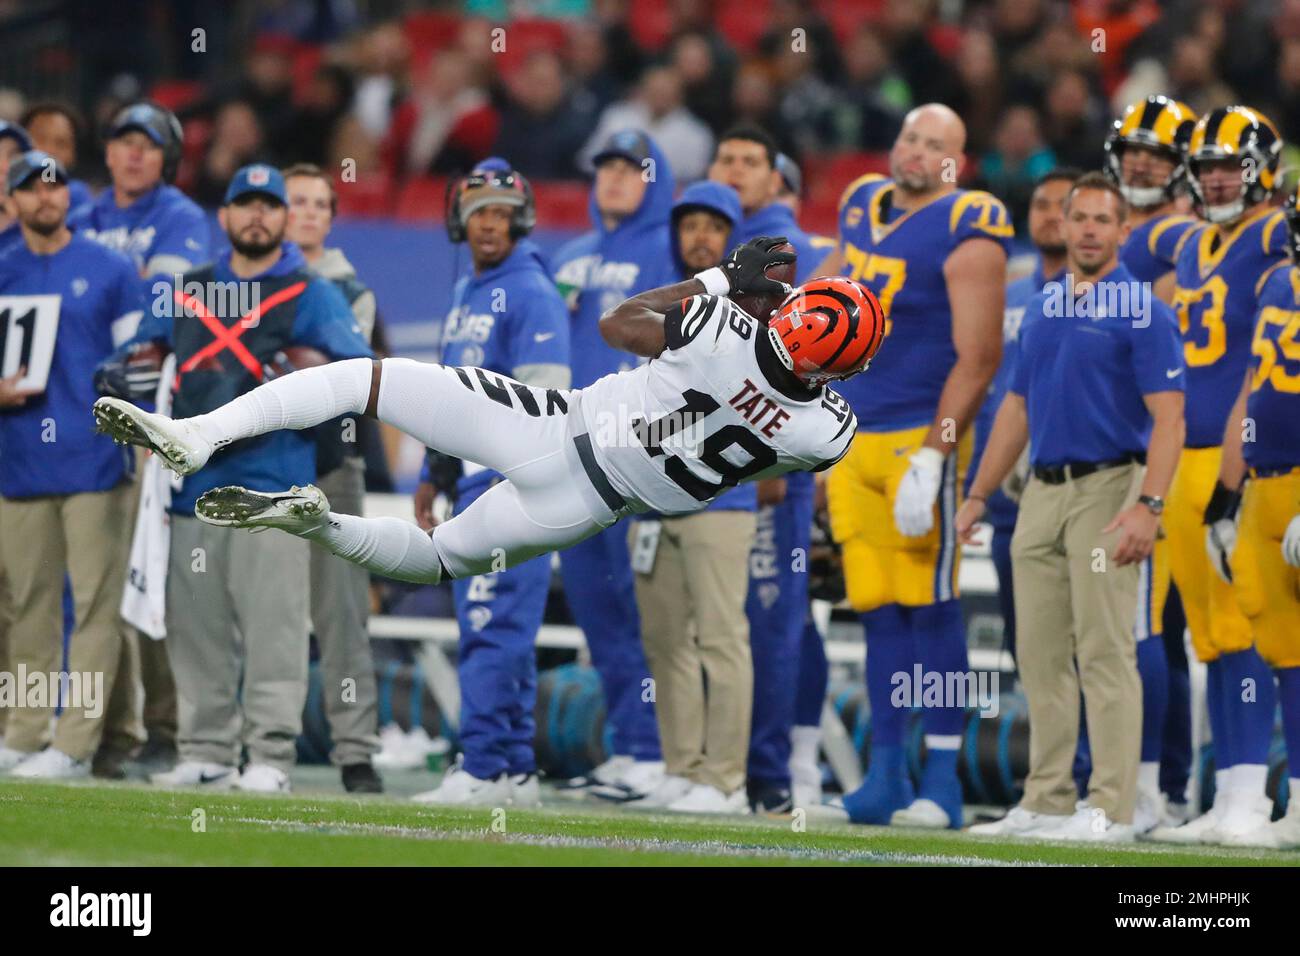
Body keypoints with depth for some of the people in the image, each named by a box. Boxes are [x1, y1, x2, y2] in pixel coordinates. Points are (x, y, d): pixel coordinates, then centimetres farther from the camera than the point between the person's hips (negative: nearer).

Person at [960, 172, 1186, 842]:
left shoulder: (1142, 312, -6)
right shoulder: (1041, 310, 15)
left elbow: (1168, 417, -13)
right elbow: (1017, 407, 22)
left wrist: (1148, 505, -24)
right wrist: (978, 495, 17)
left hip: (1107, 487, -7)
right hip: (1041, 492, 7)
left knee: (1105, 652, -8)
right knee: (1040, 655, 8)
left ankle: (1110, 809, -8)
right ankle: (1046, 801, 13)